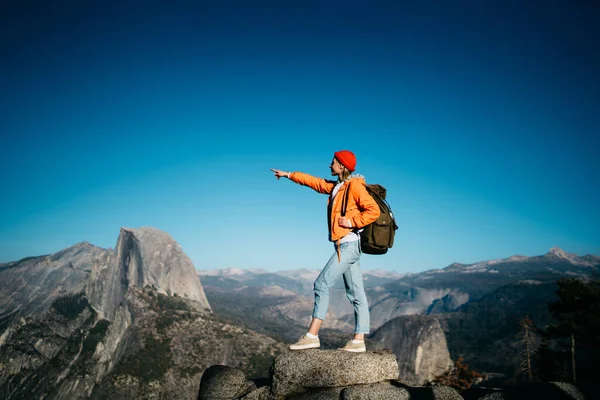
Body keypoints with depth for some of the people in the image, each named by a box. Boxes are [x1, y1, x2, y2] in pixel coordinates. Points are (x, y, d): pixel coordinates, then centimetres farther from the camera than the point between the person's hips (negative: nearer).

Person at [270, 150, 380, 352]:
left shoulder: (355, 186, -9)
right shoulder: (336, 187, 16)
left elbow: (374, 211, -15)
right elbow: (313, 182, 26)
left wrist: (352, 222, -17)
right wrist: (289, 175, 31)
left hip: (348, 245, -9)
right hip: (346, 246, 9)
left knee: (322, 284, -8)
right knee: (355, 293, 6)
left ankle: (312, 335, -4)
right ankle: (358, 341, 9)